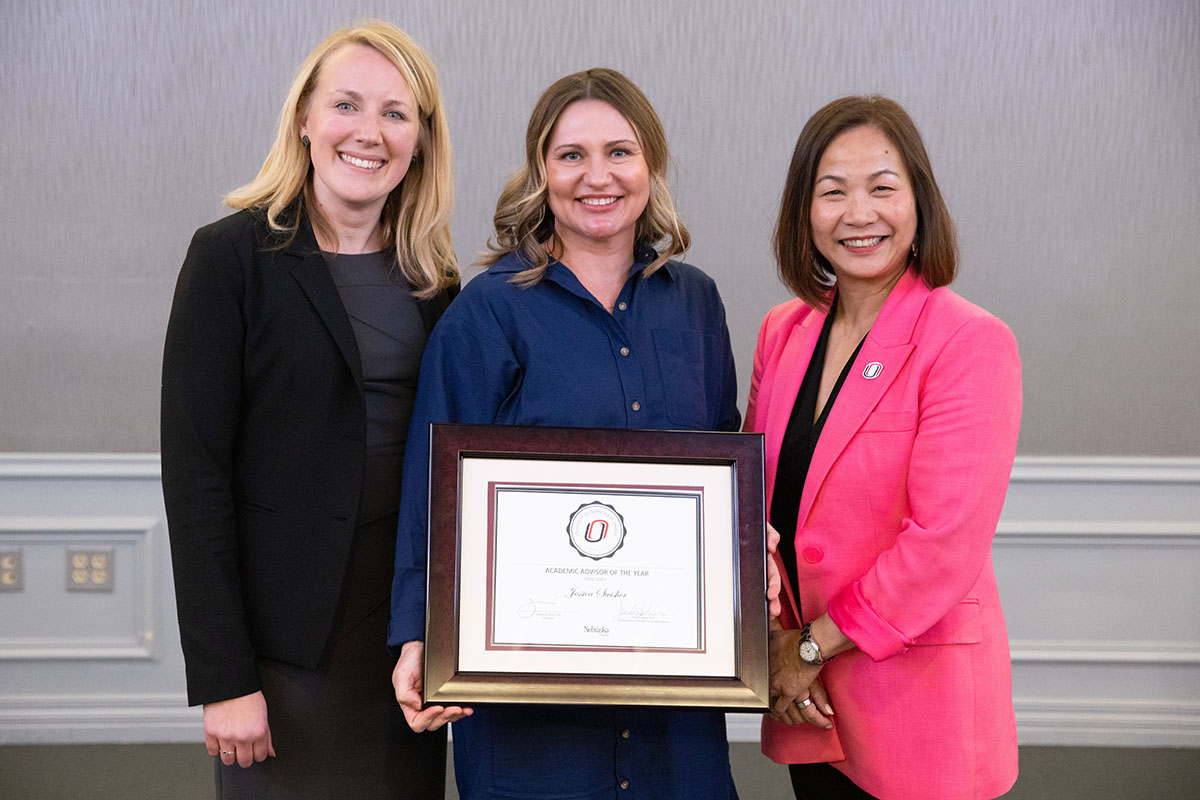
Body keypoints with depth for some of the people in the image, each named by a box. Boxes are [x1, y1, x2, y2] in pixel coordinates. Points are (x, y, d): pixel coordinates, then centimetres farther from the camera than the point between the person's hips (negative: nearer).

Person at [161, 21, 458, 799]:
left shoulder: (434, 276, 7)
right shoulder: (233, 255, -8)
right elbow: (194, 472, -11)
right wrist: (222, 675, -15)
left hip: (410, 632, 5)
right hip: (290, 640, -4)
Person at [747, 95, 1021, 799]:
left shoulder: (972, 344, -15)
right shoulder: (784, 331, 4)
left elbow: (946, 542, -20)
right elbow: (756, 497, 9)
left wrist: (814, 643, -13)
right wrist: (772, 643, -3)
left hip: (920, 701, -5)